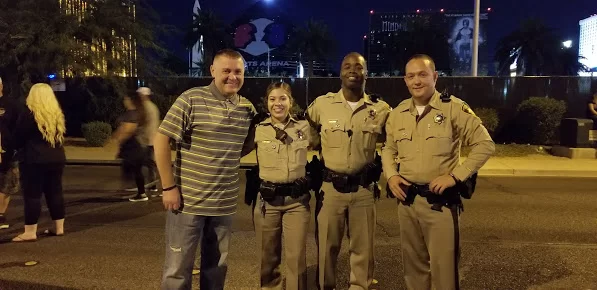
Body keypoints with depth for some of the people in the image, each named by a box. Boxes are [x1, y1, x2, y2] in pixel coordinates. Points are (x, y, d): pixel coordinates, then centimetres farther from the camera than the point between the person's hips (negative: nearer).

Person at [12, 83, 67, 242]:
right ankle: (59, 228, 18)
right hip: (57, 159, 6)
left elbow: (18, 138, -4)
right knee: (55, 193, 12)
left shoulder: (28, 114, -9)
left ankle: (30, 232, 2)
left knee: (32, 195, -1)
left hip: (34, 160, -6)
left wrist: (18, 148, 15)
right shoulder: (57, 114, 8)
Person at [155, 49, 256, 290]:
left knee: (216, 267, 18)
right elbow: (161, 140, -11)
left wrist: (228, 163, 4)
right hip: (188, 200, -4)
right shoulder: (191, 99, -10)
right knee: (178, 268, 6)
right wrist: (169, 187, -13)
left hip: (225, 204, 5)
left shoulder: (247, 108, 5)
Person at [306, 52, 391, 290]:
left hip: (363, 188, 1)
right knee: (327, 246, 10)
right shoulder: (322, 104, -3)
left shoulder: (381, 109, -1)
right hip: (330, 187, 0)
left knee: (363, 247, 11)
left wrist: (378, 165, 3)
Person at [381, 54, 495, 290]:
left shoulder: (453, 108, -9)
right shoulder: (398, 112, 7)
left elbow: (485, 144, -8)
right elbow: (388, 149, 18)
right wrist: (391, 175, 0)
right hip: (406, 200, 5)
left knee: (442, 266, 4)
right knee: (413, 264, 17)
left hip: (440, 201, -5)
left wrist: (455, 175, -15)